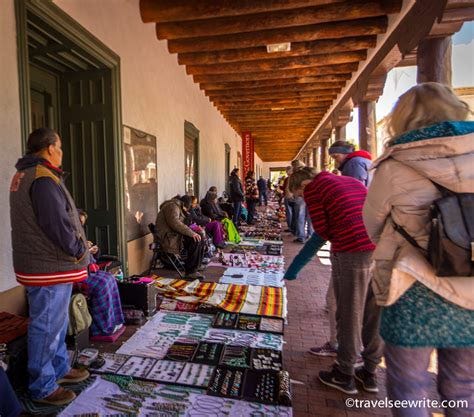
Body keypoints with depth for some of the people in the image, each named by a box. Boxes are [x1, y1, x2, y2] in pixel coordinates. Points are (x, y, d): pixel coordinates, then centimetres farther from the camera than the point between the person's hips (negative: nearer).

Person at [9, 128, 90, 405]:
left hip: (40, 262, 11)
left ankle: (60, 369, 38)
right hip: (50, 267, -11)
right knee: (47, 326, 4)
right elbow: (57, 225, -26)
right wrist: (80, 250, -10)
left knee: (57, 322, 22)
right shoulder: (43, 179, -20)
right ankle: (43, 387, 22)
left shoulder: (23, 175, 15)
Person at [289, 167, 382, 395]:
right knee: (374, 313, 16)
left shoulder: (313, 188, 3)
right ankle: (369, 372, 32)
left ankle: (344, 375, 25)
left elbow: (322, 228, -1)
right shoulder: (352, 181, 24)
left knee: (349, 314, 7)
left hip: (352, 252, -7)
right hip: (382, 249, 7)